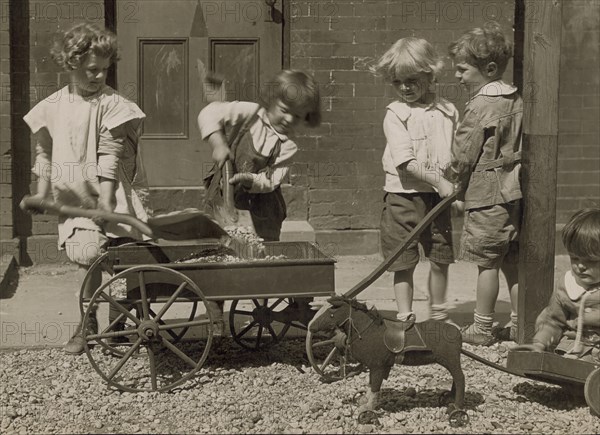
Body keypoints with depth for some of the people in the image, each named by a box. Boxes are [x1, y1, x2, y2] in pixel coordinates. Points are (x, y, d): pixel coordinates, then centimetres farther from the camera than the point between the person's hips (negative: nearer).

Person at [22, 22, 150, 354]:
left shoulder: (110, 104, -8)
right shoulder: (52, 107, 6)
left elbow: (110, 153, -13)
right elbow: (45, 152, 14)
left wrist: (106, 197, -20)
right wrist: (42, 193, 8)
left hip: (107, 194, -4)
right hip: (73, 197, 4)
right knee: (86, 255, 3)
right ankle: (88, 324, 18)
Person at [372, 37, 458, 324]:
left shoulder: (447, 111, 6)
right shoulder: (395, 113, -6)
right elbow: (405, 162, -15)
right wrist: (438, 181, -20)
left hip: (438, 198, 3)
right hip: (403, 196, -3)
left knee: (440, 259, 10)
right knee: (404, 263, 2)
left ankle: (439, 316, 27)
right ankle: (405, 318, 12)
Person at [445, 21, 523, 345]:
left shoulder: (480, 106, -14)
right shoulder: (516, 101, 10)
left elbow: (463, 155, -11)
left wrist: (453, 184, 4)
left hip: (487, 196, -8)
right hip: (514, 192, 8)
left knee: (487, 262, -1)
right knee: (512, 261, 13)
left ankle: (481, 327, 6)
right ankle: (519, 323, 18)